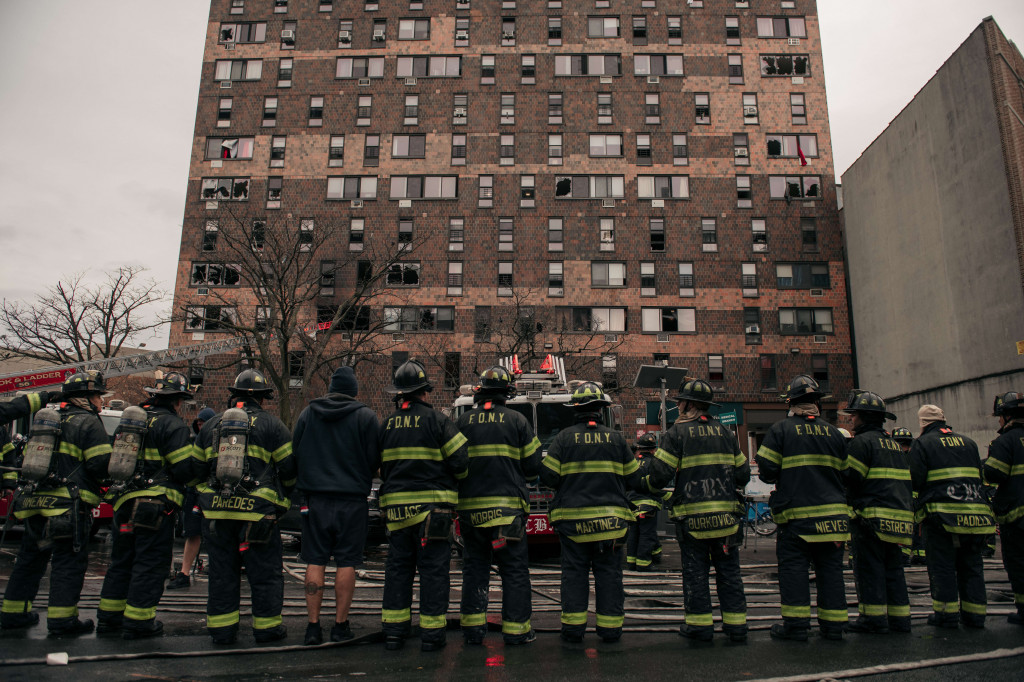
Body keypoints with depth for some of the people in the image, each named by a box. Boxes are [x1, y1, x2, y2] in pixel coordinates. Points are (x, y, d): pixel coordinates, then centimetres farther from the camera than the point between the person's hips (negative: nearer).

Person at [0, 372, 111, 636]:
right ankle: (62, 620, 1)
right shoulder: (89, 422, -8)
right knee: (69, 562, -2)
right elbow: (102, 466, -16)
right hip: (69, 506, -8)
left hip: (35, 502, 8)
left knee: (30, 558, 18)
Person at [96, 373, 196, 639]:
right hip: (156, 506, -8)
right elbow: (185, 468, -16)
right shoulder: (173, 425, -12)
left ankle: (108, 616, 26)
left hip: (123, 503, 8)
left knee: (121, 560, 18)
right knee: (150, 564, 2)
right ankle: (137, 621, 7)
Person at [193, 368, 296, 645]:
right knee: (265, 572, 6)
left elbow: (197, 466, 17)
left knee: (222, 571, 13)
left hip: (216, 511, 4)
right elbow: (289, 467, -3)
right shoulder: (271, 424, -2)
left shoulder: (212, 425, 13)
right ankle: (267, 627, 14)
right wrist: (281, 494, 15)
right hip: (258, 511, -4)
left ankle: (222, 629, 19)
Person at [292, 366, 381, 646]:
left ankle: (313, 625, 11)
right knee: (346, 563, 5)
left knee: (315, 562, 8)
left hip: (315, 498, 2)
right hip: (352, 500, -2)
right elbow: (375, 459, -4)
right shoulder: (365, 416, -5)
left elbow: (294, 453, 9)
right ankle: (340, 625, 11)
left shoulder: (307, 413, 4)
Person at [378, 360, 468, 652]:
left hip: (396, 506, 5)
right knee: (433, 569, 3)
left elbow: (380, 466, 15)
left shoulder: (387, 424, 8)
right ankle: (431, 632, 7)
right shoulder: (437, 420, -8)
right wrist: (454, 482, 12)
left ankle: (394, 631, 17)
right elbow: (460, 461, -9)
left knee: (397, 567, 12)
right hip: (432, 505, -4)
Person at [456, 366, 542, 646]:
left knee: (474, 567, 13)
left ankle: (473, 627, 16)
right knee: (514, 570, 6)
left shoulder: (463, 421, 3)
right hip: (508, 505, -2)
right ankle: (516, 629, 10)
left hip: (470, 506, 3)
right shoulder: (517, 420, -2)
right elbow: (533, 465, 0)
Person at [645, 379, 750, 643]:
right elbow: (743, 473, 12)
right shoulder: (724, 431, 9)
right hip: (725, 512, 4)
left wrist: (651, 485, 9)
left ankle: (700, 625, 11)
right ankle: (736, 625, 15)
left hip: (692, 514, -4)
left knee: (695, 571, 5)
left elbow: (661, 473, -12)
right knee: (728, 570, 11)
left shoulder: (677, 432, -6)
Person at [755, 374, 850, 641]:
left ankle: (796, 624, 4)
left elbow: (766, 471, -8)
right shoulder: (834, 433, 6)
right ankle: (833, 624, 16)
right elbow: (845, 473, 11)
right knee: (830, 569, 11)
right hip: (833, 513, 4)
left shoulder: (780, 430, -5)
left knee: (793, 568, 2)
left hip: (796, 512, -4)